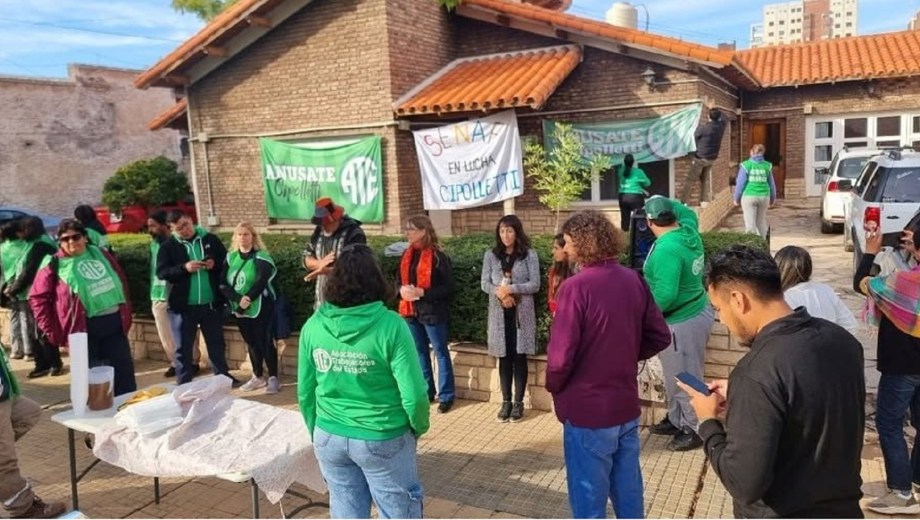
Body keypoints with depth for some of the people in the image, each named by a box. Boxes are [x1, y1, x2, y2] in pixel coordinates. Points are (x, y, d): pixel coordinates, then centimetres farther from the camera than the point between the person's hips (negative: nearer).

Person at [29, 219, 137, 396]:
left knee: (124, 374, 9)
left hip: (115, 323, 4)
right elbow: (38, 298, 0)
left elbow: (121, 283, 16)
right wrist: (53, 332, -5)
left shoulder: (101, 254, 10)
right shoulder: (54, 265, -1)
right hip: (84, 329, -3)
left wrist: (126, 315, 11)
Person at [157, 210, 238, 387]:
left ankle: (223, 376, 28)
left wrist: (215, 263, -14)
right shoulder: (168, 246, -2)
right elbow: (161, 272, -10)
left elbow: (226, 260, 7)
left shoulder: (210, 239, 3)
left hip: (211, 303, 2)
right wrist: (184, 268, -24)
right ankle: (184, 384, 19)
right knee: (184, 346, 9)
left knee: (217, 342, 14)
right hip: (184, 305, -2)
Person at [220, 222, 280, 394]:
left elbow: (262, 282, -19)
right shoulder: (231, 257, 7)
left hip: (260, 306, -5)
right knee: (251, 343, 12)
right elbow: (223, 283, -1)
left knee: (264, 341, -4)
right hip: (240, 308, 5)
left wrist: (248, 299, -27)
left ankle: (273, 378, 5)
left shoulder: (261, 256, -7)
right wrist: (238, 299, -16)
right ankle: (258, 377, 22)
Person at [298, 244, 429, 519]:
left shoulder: (313, 326, -7)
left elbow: (305, 392, 1)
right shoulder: (391, 326, -20)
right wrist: (420, 427, 2)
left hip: (330, 437, 4)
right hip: (383, 439, -4)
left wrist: (316, 433, 17)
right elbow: (414, 393, -18)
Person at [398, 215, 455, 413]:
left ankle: (446, 396, 12)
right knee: (420, 352, 16)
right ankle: (426, 392, 29)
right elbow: (400, 280, 17)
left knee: (441, 353, 3)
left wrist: (421, 292, -22)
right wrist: (402, 290, -7)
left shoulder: (438, 256, -13)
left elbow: (448, 287, -15)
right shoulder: (407, 254, 9)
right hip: (411, 311, 7)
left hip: (432, 311, -7)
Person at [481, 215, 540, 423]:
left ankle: (518, 402, 13)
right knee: (504, 357, 7)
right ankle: (506, 401, 17)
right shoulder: (491, 255, 7)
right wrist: (499, 293, -18)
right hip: (499, 313, 2)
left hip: (522, 313, -2)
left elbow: (535, 285, -7)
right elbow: (484, 283, 1)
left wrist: (511, 289, -18)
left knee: (519, 357, 2)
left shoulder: (529, 255, -1)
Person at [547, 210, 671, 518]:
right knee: (628, 491, 21)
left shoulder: (576, 287, -20)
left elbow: (561, 355, -21)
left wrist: (553, 387, -2)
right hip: (627, 406, 6)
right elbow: (660, 337, 7)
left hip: (588, 412, -6)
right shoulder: (634, 280, 0)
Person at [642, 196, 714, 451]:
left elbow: (665, 296, -31)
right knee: (675, 376, 22)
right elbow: (687, 212, 25)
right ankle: (676, 419, 37)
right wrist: (665, 201, 26)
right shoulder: (689, 231, 0)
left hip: (682, 322, -10)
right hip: (695, 311, 10)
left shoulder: (666, 250, -28)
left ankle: (695, 430, 21)